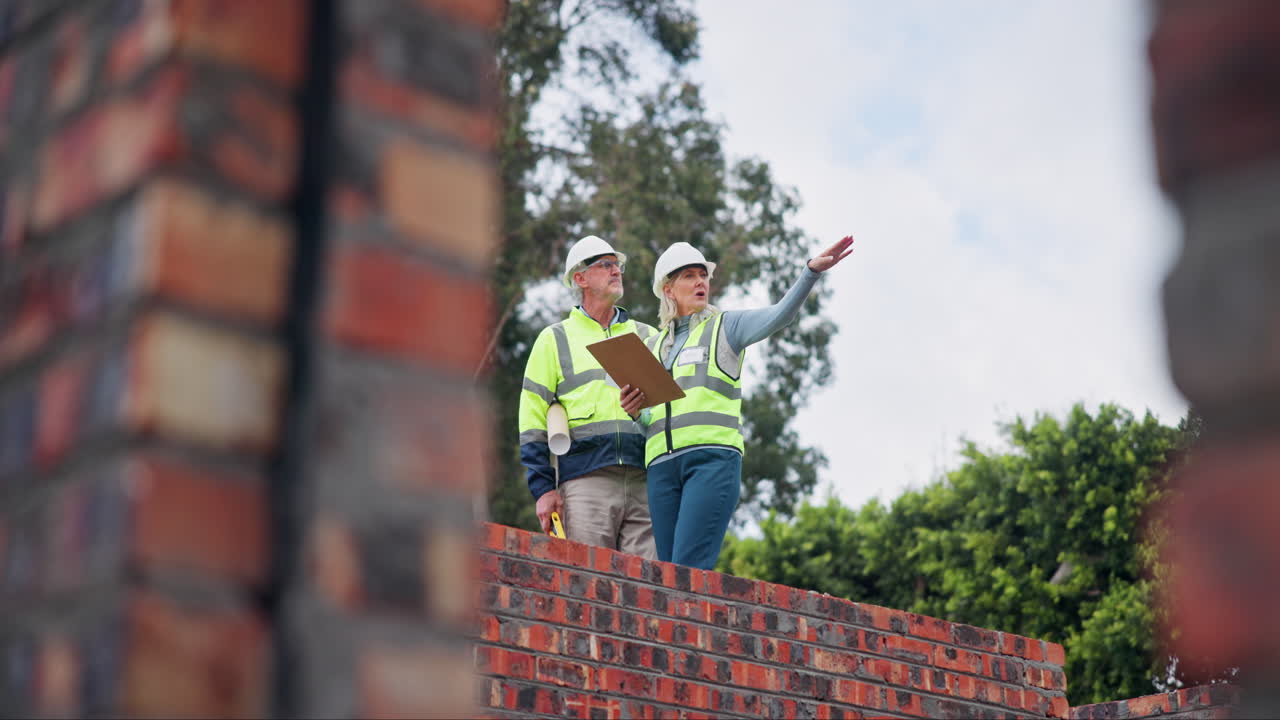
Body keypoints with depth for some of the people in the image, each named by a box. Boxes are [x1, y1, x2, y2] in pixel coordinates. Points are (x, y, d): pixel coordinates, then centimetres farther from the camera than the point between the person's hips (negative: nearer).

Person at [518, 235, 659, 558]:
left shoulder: (648, 337, 22)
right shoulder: (554, 339, 14)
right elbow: (533, 418, 8)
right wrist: (543, 487, -2)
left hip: (645, 482, 3)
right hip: (585, 480, -2)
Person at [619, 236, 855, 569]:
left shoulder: (726, 326, 11)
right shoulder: (652, 347, 23)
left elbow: (780, 315, -8)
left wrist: (812, 270, -22)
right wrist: (635, 411, 0)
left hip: (714, 457, -5)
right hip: (663, 463, 5)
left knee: (690, 568, -18)